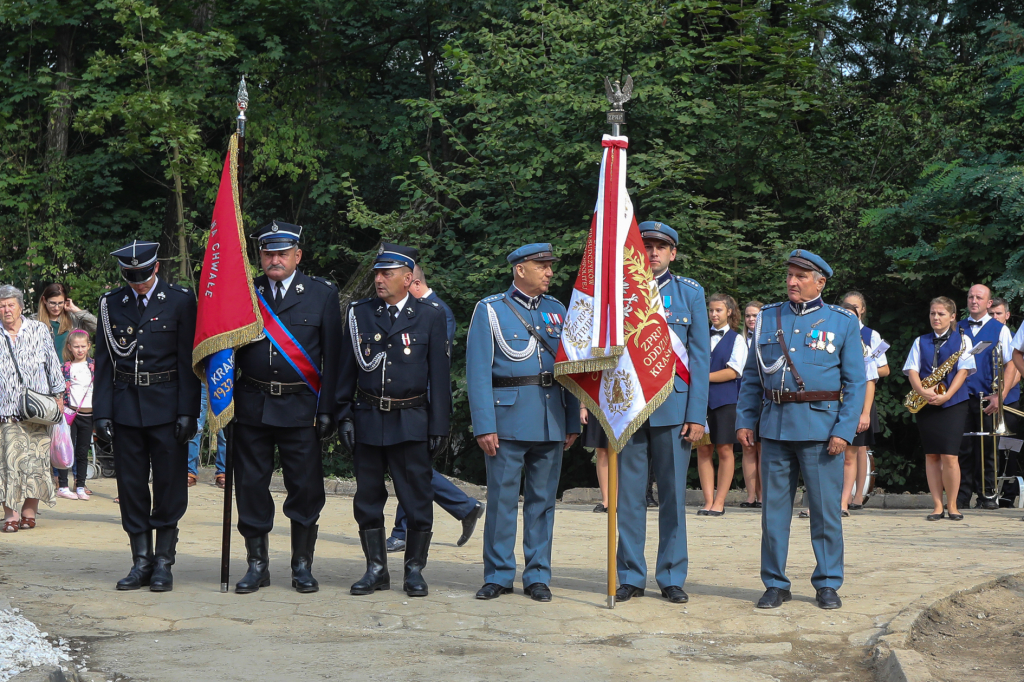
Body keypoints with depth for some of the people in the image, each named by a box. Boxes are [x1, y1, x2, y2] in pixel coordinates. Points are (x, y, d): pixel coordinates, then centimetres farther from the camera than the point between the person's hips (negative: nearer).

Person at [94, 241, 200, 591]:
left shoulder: (181, 300, 0)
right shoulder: (111, 304, 7)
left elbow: (189, 359, -2)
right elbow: (103, 361, 8)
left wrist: (188, 411, -8)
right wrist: (101, 412, 0)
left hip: (167, 406, -2)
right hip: (126, 406, 3)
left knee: (169, 485, 0)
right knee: (131, 485, 5)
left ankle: (163, 562, 9)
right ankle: (141, 561, 12)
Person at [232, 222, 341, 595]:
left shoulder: (322, 294, 3)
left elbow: (332, 356, 1)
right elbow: (228, 348, 9)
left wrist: (327, 409, -5)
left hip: (301, 407, -2)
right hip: (252, 406, 2)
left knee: (305, 488, 2)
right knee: (251, 486, 5)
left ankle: (302, 565, 15)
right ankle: (257, 564, 16)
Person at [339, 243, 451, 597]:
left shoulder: (430, 315, 1)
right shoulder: (359, 313, 7)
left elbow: (440, 374, 1)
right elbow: (347, 368, 10)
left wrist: (439, 425, -3)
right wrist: (345, 415, 3)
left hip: (411, 421, -2)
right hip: (367, 419, 2)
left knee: (416, 498, 0)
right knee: (368, 498, 6)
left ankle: (414, 570, 13)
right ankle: (376, 570, 16)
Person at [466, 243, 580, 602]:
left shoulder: (557, 310, 13)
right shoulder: (490, 310, 0)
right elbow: (478, 371, -4)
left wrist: (572, 422, 8)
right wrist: (484, 426, -11)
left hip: (552, 420, 4)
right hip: (508, 417, -4)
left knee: (542, 499, 6)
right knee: (502, 499, -1)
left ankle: (538, 576, 13)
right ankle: (498, 576, 9)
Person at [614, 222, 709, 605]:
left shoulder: (690, 293, 7)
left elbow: (700, 356, 4)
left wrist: (697, 415, -4)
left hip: (673, 406, 0)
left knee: (673, 494, 4)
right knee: (629, 494, 3)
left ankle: (672, 578, 12)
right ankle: (630, 577, 11)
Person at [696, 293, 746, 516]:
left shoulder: (736, 339, 4)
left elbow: (733, 372, -6)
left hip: (725, 400, -3)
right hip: (700, 399, 3)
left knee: (724, 450, -2)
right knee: (703, 450, 0)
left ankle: (719, 502, 2)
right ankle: (708, 501, 3)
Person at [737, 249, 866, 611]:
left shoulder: (843, 322, 3)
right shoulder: (768, 318, 11)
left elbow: (855, 382, 0)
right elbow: (752, 376, 14)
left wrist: (844, 430, -10)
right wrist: (744, 419, 4)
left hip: (821, 427, -3)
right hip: (775, 426, 3)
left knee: (825, 509, 1)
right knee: (774, 507, 5)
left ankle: (827, 584, 12)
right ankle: (775, 584, 13)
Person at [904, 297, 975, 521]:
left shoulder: (962, 340, 6)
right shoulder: (920, 342, 14)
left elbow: (963, 370, -5)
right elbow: (912, 370, 3)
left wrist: (946, 395, -17)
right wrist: (922, 391, -16)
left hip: (953, 403, -3)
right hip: (926, 403, 3)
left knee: (949, 455, -10)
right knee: (931, 455, 2)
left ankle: (952, 504, 2)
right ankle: (937, 505, 6)